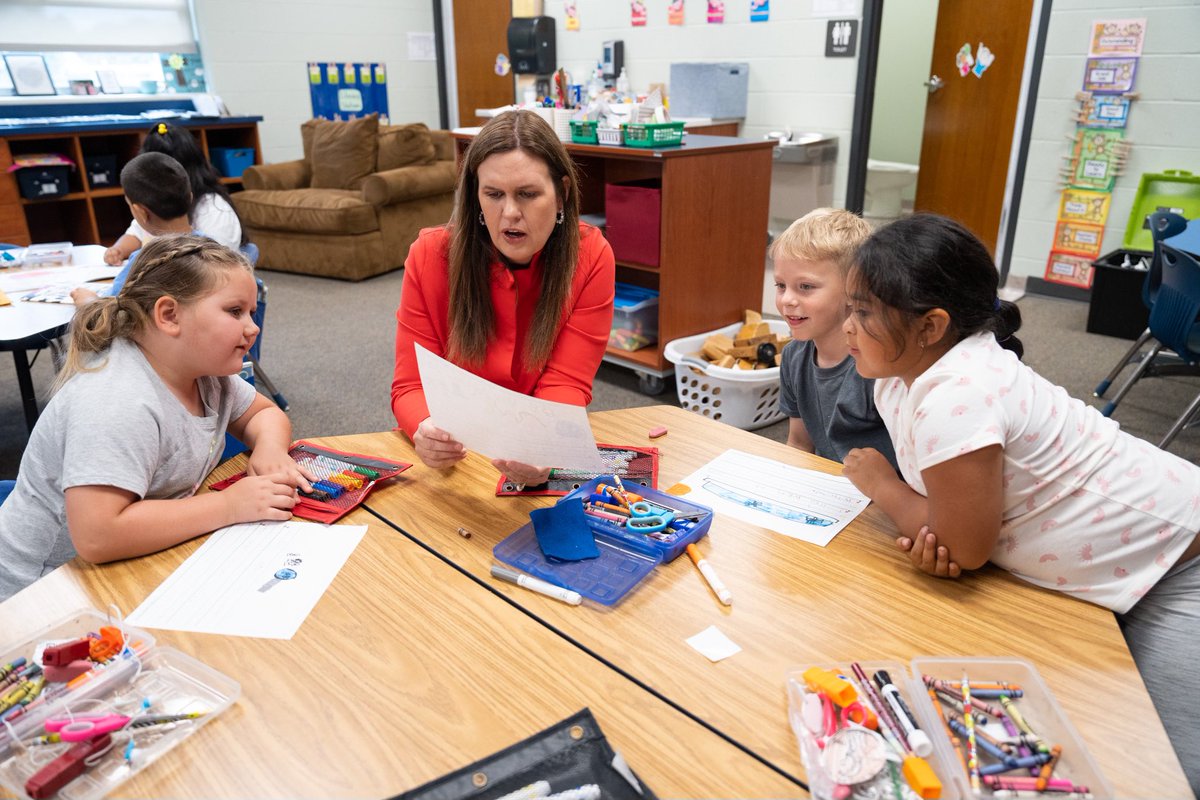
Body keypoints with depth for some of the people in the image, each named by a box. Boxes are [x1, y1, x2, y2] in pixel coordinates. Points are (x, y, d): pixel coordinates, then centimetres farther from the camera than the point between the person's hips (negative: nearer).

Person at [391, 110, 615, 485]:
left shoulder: (590, 257, -11)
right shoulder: (431, 254, -11)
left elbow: (565, 386, -13)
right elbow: (410, 386, -9)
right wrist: (429, 432, -32)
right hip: (451, 458, 1)